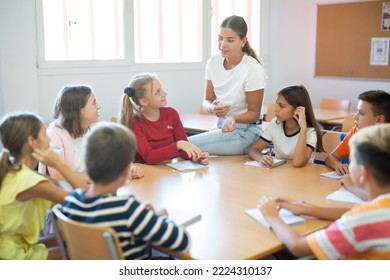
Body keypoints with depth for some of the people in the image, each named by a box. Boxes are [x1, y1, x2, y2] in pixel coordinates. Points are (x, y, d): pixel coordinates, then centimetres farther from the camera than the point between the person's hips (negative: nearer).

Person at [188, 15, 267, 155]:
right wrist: (213, 108, -20)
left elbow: (254, 113, -9)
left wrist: (233, 118, -30)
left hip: (245, 131, -6)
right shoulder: (213, 62, -2)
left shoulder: (252, 69, -18)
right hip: (221, 125, 6)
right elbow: (207, 101, 4)